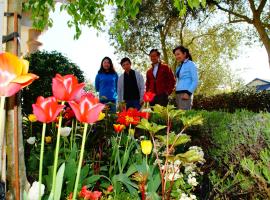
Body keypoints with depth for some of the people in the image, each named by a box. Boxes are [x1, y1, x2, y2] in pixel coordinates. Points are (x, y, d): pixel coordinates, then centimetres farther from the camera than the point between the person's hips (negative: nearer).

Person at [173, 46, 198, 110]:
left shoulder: (191, 64, 1)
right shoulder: (179, 67, 20)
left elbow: (195, 81, -6)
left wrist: (188, 93, -16)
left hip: (185, 93, -7)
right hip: (178, 93, 7)